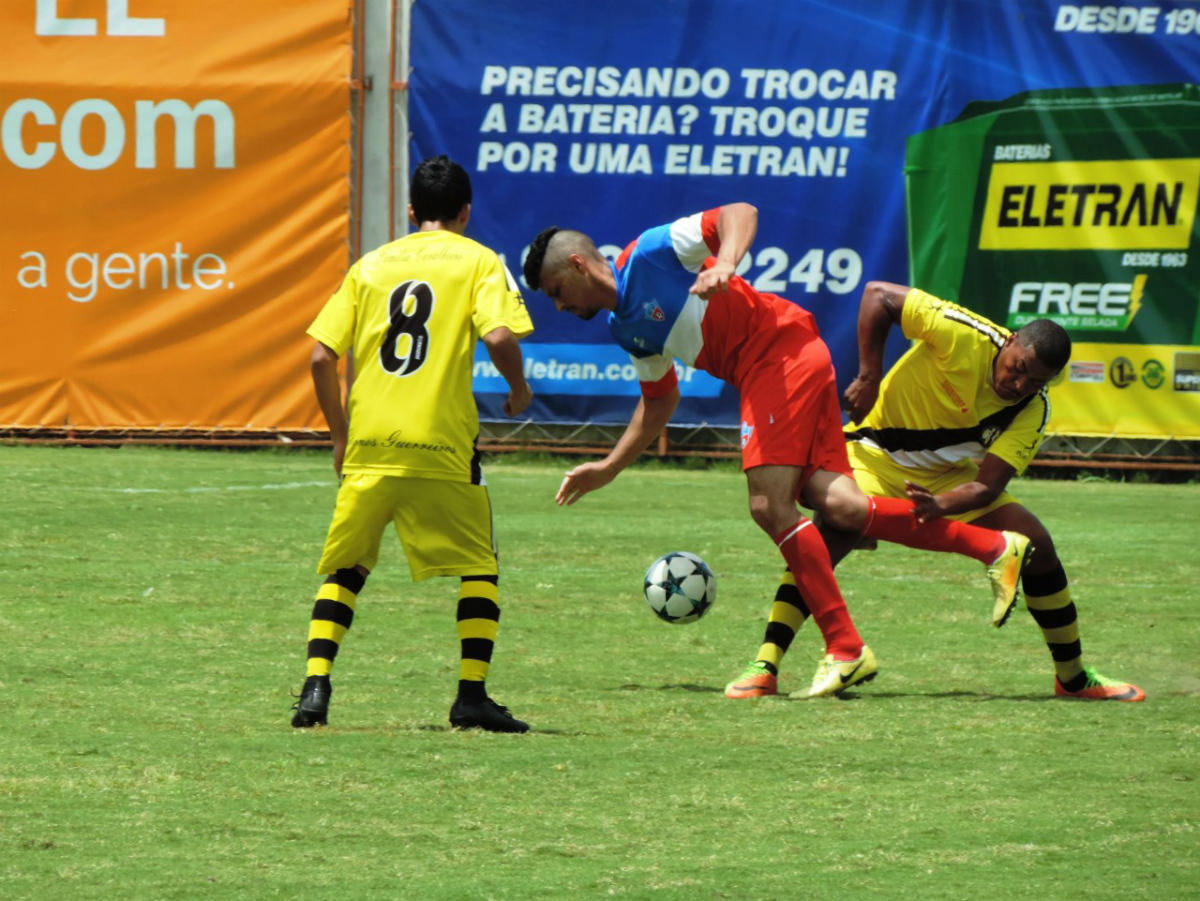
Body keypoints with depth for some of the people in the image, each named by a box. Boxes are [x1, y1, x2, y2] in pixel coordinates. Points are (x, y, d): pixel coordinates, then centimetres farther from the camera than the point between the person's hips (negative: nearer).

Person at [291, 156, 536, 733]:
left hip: (368, 446, 3)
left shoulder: (372, 264, 15)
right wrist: (519, 390, 7)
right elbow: (499, 337, -13)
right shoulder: (478, 262, 5)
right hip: (441, 446, -3)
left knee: (345, 570, 14)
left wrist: (340, 435, 18)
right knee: (479, 569, 10)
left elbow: (322, 356, 8)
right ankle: (472, 696, 1)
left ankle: (316, 688, 0)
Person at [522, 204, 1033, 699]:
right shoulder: (624, 328, 21)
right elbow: (658, 402, 32)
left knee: (770, 506, -17)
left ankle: (845, 649, -17)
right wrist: (608, 469, 28)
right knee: (837, 506, -9)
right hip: (759, 376, 8)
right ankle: (994, 547, -7)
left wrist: (724, 266, -28)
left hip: (784, 351, -8)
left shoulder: (651, 253, -5)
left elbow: (740, 213, -10)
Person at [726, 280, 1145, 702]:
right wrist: (869, 377, -23)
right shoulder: (965, 335, -26)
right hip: (878, 457, -5)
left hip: (949, 476, 5)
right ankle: (763, 669, -30)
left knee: (1037, 544, -7)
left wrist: (940, 506, -41)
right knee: (830, 536, -32)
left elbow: (988, 485, -21)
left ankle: (1074, 677, 12)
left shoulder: (1031, 411, -13)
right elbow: (878, 295, -21)